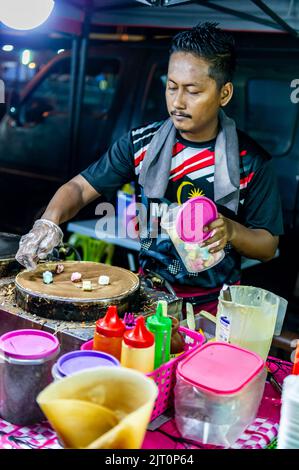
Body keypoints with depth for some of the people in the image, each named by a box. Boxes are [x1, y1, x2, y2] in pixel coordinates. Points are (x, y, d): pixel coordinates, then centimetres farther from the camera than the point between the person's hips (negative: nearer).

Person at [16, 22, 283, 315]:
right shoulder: (140, 143, -2)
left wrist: (231, 230, -21)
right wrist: (49, 221, -20)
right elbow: (80, 188, 1)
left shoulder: (251, 162, -7)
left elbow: (268, 247, 0)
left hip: (213, 303, -2)